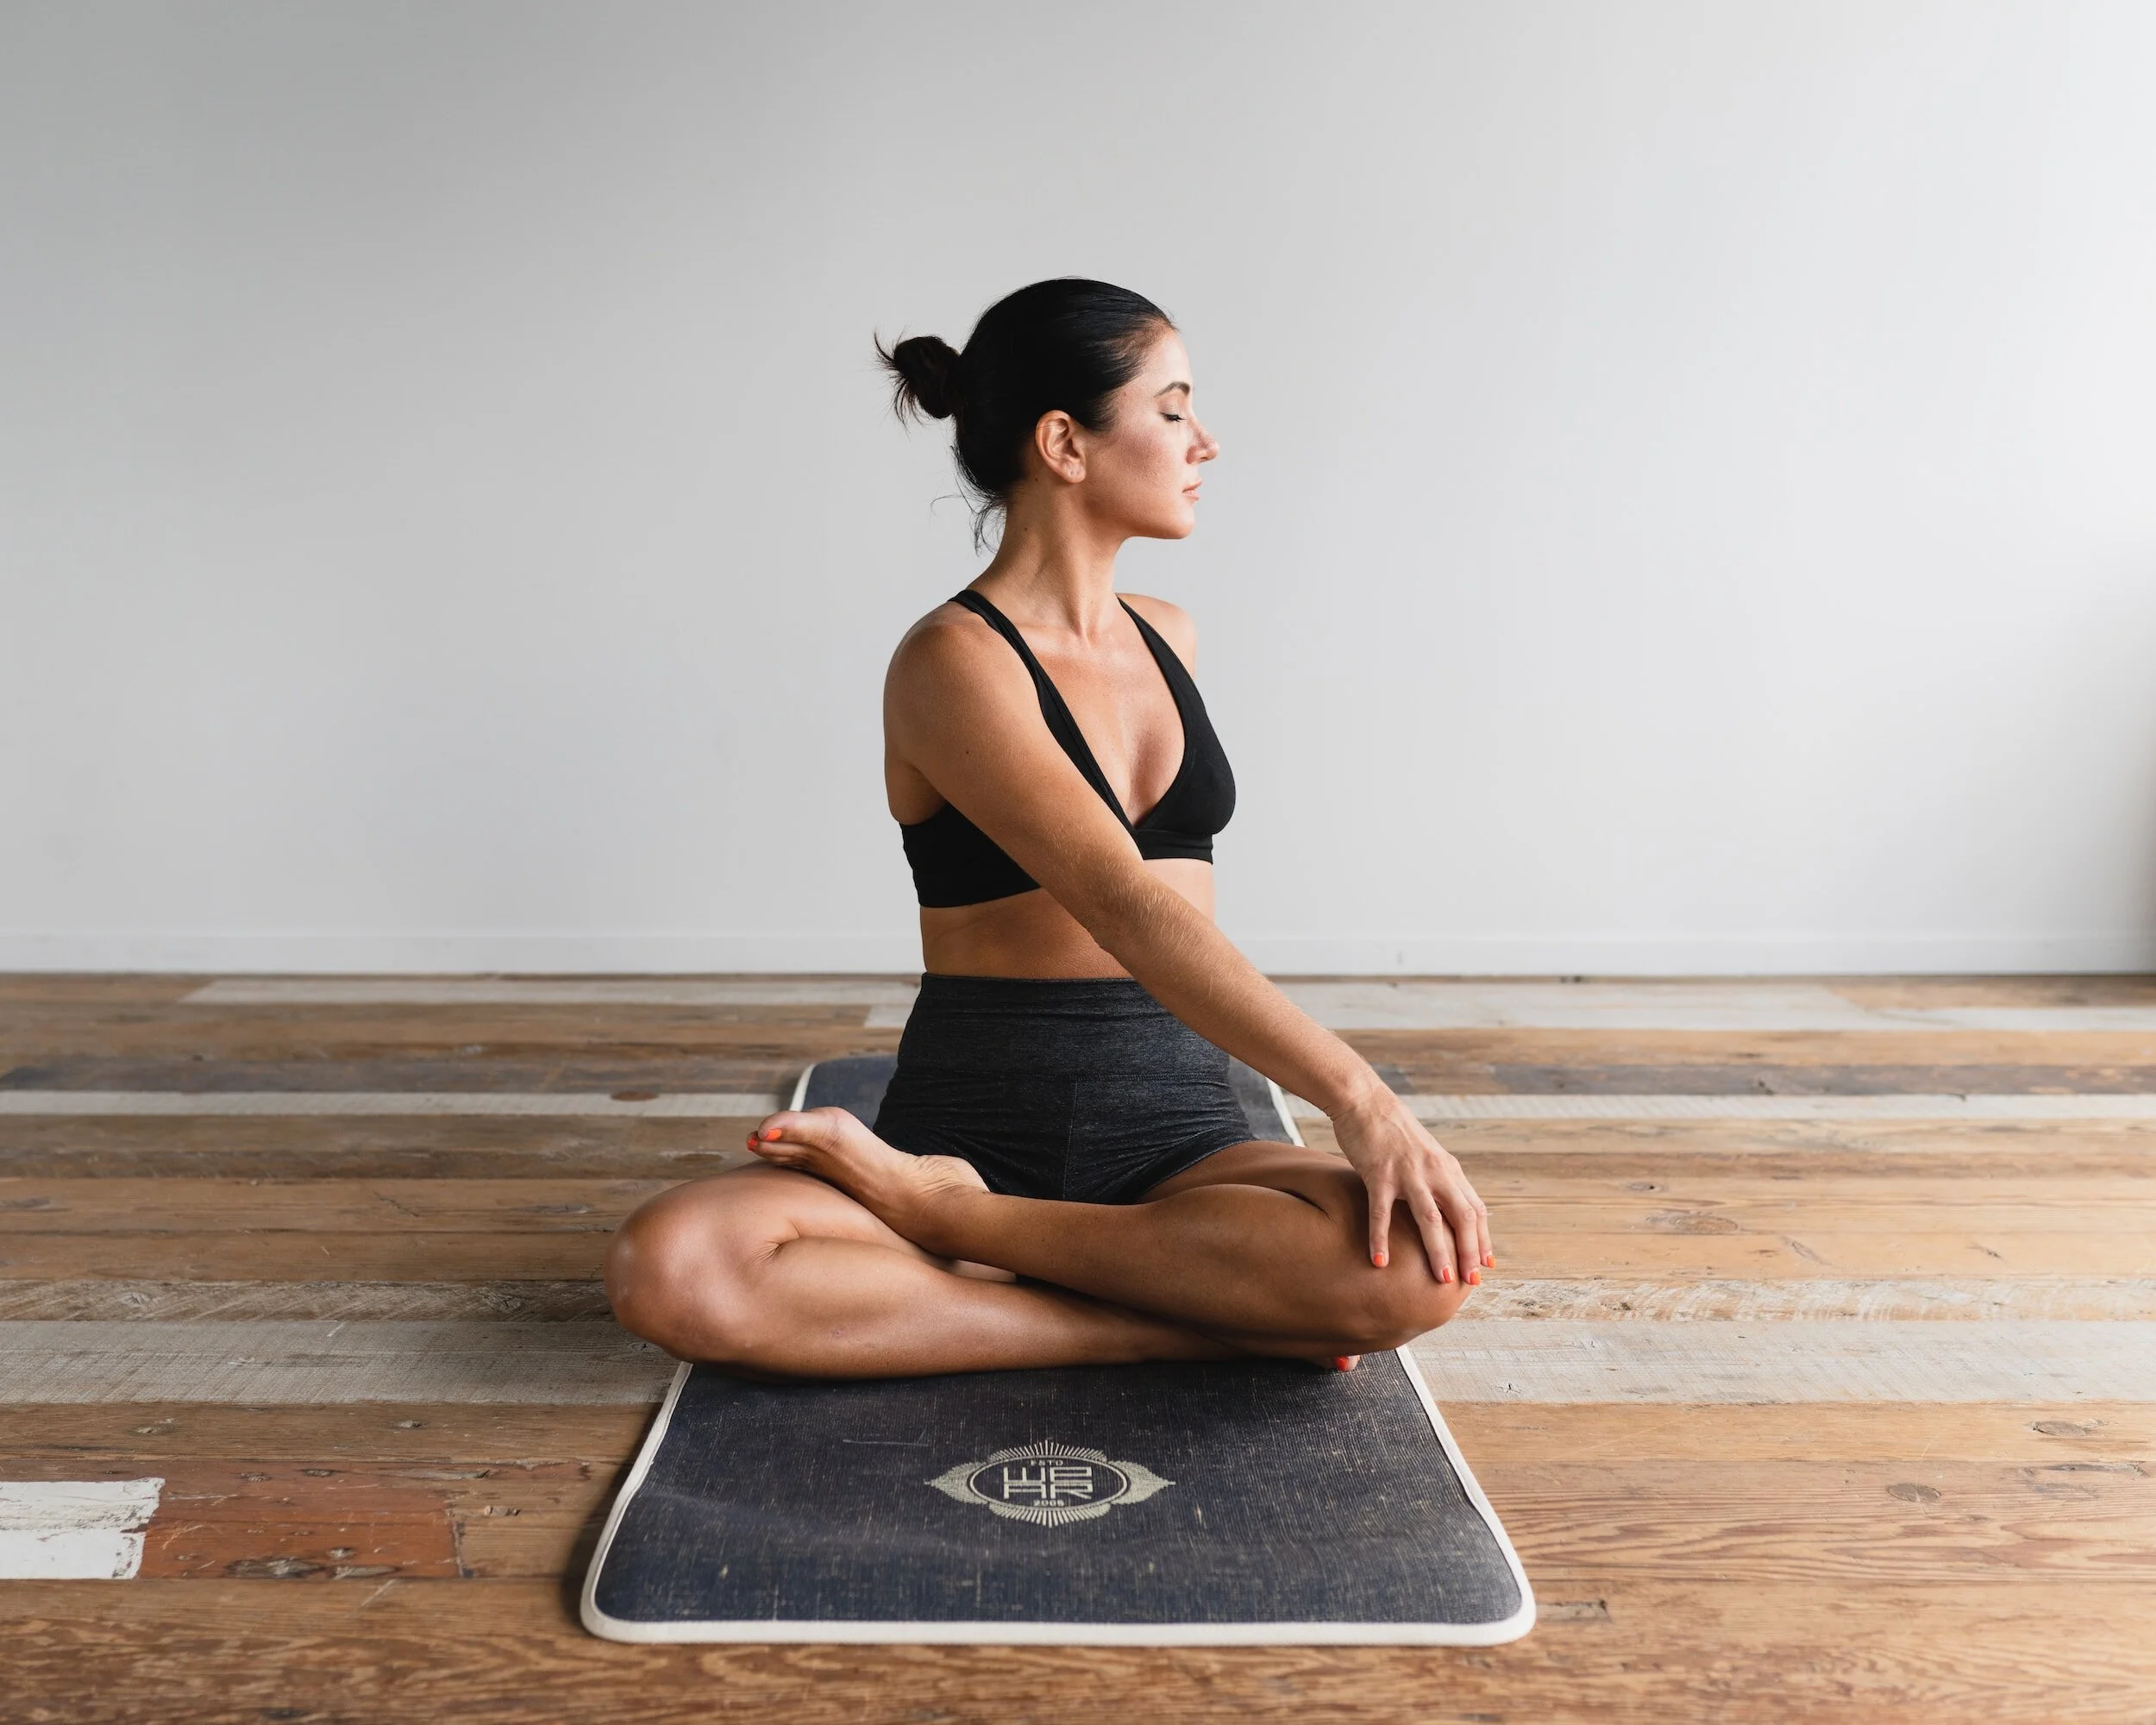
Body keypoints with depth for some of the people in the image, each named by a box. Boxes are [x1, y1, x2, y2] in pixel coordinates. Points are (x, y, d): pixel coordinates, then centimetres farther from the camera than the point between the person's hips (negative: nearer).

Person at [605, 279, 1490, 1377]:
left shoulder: (1167, 639, 13)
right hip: (977, 1124, -4)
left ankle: (941, 1214, -16)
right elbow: (1125, 908, -23)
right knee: (668, 1271, -32)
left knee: (1421, 1265, -28)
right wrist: (1355, 1095, -30)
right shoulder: (952, 662, -10)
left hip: (1177, 1131, 5)